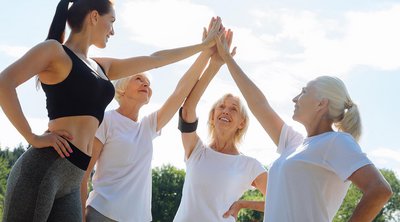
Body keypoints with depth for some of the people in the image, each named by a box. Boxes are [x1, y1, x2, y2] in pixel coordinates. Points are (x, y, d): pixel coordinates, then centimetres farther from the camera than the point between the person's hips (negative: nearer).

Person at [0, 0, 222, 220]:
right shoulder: (54, 49, 1)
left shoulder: (101, 67, 24)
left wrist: (205, 45, 38)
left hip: (71, 180, 8)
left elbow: (155, 59, 33)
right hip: (44, 167, -8)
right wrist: (33, 138, -16)